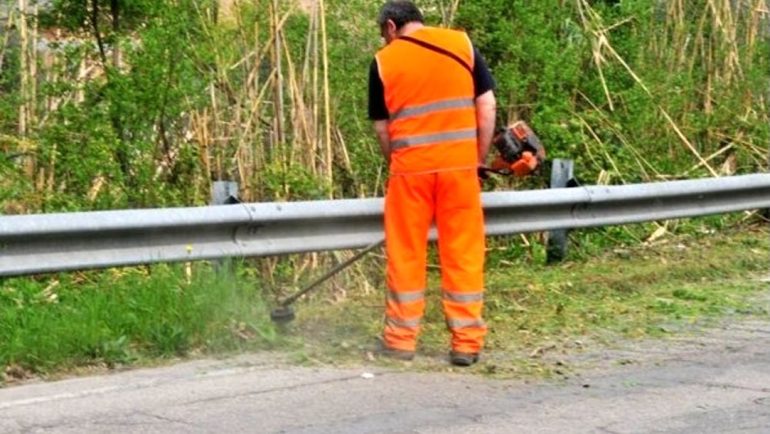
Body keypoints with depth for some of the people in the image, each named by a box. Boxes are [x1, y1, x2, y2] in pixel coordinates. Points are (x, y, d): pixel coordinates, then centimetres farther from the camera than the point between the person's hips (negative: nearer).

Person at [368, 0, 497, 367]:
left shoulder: (383, 61, 4)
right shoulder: (461, 43, 6)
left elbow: (382, 128, 7)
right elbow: (487, 106, 2)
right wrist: (479, 158, 10)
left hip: (411, 168, -1)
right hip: (459, 165, 1)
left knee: (406, 255, 10)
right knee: (464, 254, 6)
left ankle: (401, 340, 16)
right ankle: (467, 343, 6)